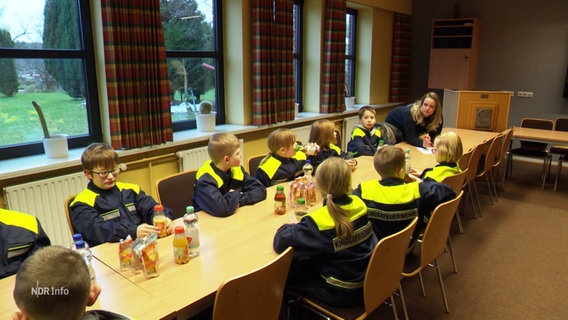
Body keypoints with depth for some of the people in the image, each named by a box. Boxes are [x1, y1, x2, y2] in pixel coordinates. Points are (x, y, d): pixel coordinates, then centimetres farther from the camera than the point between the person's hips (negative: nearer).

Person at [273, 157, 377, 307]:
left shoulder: (317, 221, -28)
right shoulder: (359, 205, -9)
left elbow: (281, 242, -26)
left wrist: (292, 226, -4)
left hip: (342, 294, -7)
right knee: (306, 262, 23)